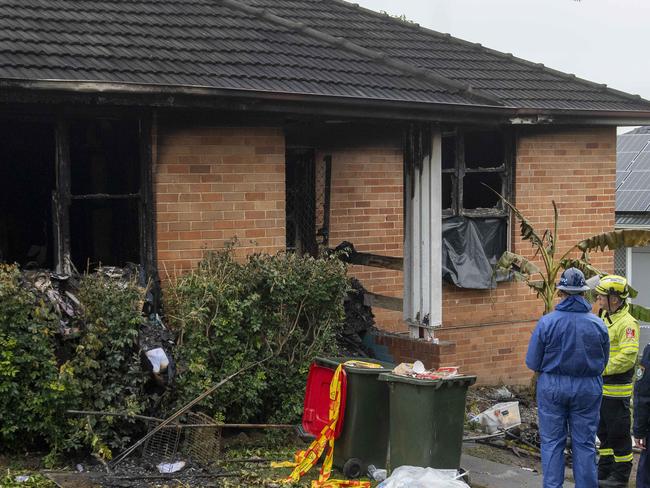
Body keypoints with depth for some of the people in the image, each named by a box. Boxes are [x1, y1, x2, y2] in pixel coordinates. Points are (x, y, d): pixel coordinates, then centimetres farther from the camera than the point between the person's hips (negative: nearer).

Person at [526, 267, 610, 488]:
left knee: (552, 442, 9)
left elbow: (532, 363, -7)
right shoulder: (598, 324, -7)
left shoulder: (546, 322, -12)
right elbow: (603, 362, 4)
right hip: (588, 389, 1)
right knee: (584, 444, 10)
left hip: (552, 387, -1)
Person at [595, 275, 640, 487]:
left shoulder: (627, 323, -17)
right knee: (604, 431, 18)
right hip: (600, 387, 9)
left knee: (618, 433, 0)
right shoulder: (603, 319, 12)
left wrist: (603, 368, -23)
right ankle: (605, 471, 29)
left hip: (617, 389, -9)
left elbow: (628, 356, -25)